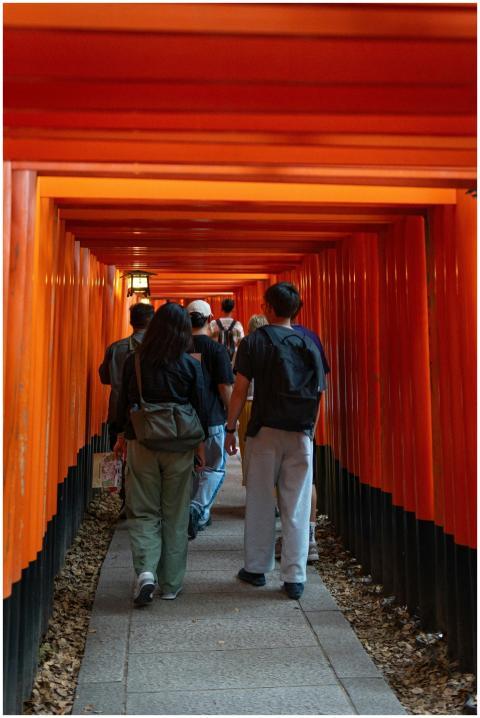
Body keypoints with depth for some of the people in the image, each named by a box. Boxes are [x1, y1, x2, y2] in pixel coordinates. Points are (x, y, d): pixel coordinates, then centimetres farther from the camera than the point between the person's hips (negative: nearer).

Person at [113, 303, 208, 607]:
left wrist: (122, 435, 18)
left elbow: (124, 402, 4)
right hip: (179, 446, 0)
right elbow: (201, 407, -3)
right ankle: (171, 584, 17)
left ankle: (146, 571, -11)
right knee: (176, 516, 10)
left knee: (143, 512, 9)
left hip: (141, 444, 0)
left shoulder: (134, 362, -3)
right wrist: (201, 444, 8)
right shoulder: (191, 366, -6)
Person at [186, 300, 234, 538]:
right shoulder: (217, 349, -11)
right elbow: (225, 387, -13)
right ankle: (197, 508, -12)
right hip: (212, 418, -4)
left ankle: (200, 515, 27)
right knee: (215, 468, 8)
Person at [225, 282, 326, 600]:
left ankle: (256, 568, 22)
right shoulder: (309, 343, 6)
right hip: (300, 434, 2)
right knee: (297, 507, 5)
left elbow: (240, 390, -5)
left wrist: (230, 428, 3)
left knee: (261, 503, 11)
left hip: (265, 431, -2)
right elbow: (319, 392, 7)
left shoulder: (253, 341, -3)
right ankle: (295, 578, 8)